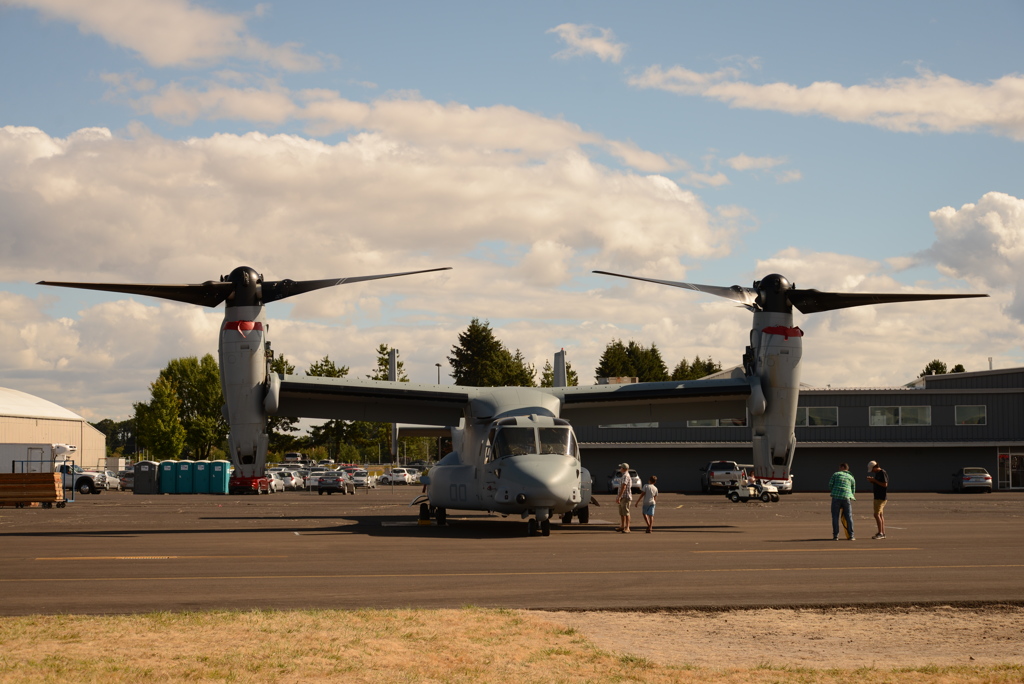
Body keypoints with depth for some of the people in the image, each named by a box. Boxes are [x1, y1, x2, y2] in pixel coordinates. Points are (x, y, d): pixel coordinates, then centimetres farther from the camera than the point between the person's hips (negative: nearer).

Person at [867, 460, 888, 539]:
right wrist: (872, 481, 6)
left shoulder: (883, 473, -14)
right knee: (880, 515, 10)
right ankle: (883, 533, 13)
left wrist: (874, 480, -18)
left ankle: (880, 533, -11)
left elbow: (885, 484, -21)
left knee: (877, 514, -12)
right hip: (877, 497, 10)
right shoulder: (877, 473, 15)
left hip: (881, 497, -10)